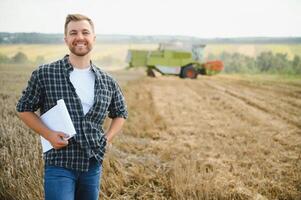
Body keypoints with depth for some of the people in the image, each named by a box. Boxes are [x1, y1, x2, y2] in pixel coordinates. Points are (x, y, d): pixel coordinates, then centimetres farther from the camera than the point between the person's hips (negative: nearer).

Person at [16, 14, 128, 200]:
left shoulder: (107, 81, 4)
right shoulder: (44, 74, -6)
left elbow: (120, 113, 19)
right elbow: (24, 109, 3)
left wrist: (107, 138, 3)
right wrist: (49, 134, -11)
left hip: (93, 165, 4)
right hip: (59, 165, -4)